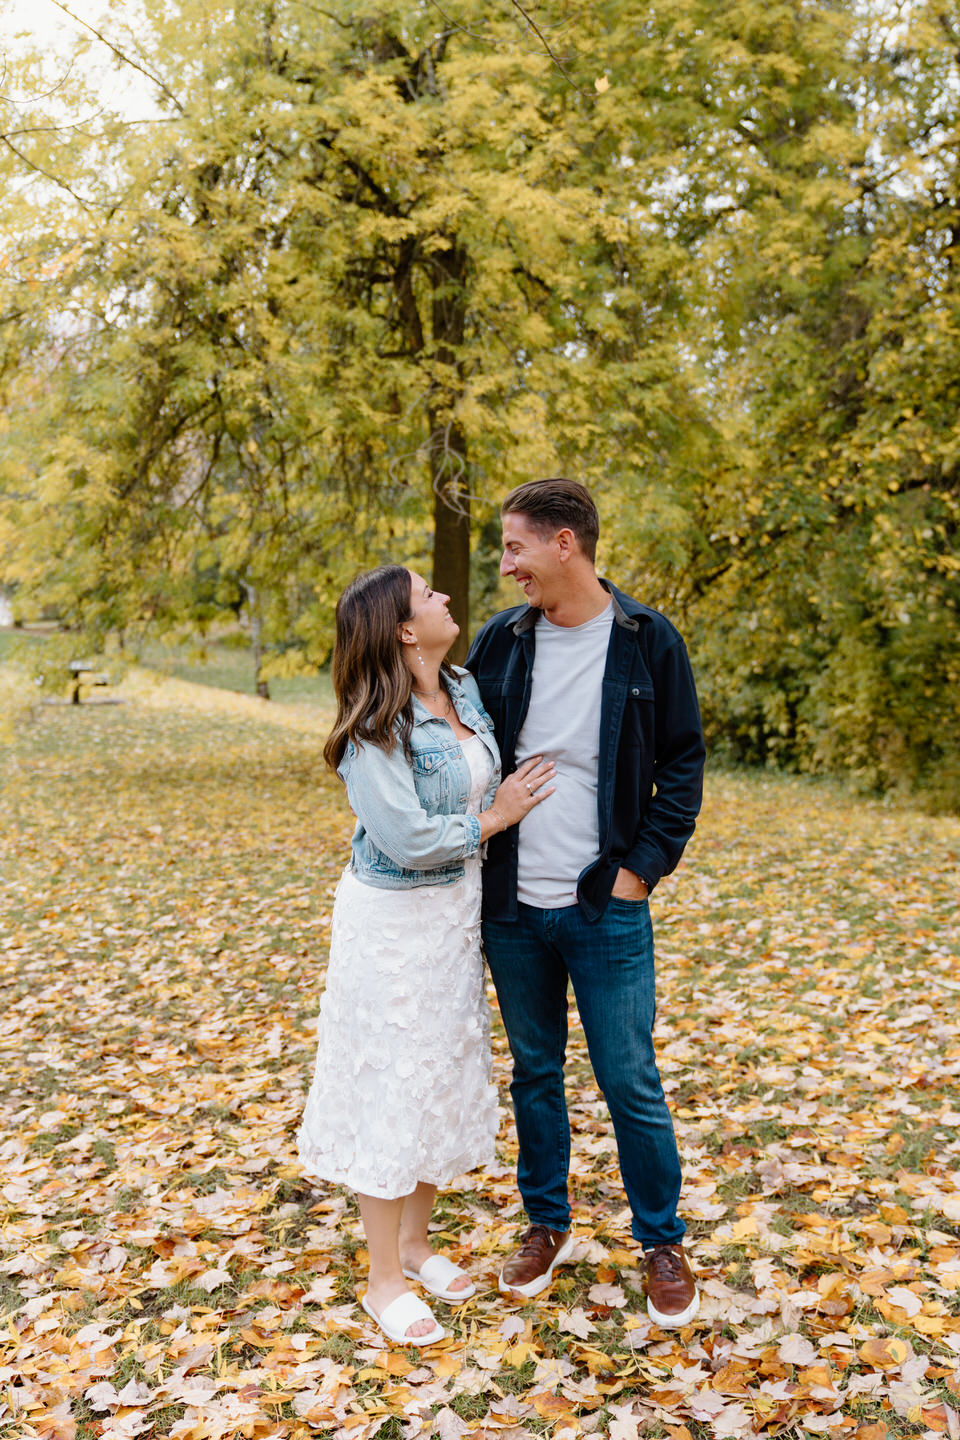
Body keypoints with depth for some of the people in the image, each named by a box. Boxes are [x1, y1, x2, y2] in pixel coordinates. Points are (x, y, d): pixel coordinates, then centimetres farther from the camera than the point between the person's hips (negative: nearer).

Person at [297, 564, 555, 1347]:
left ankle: (416, 1242, 37)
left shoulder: (465, 689, 1)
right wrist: (491, 818, -14)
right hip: (394, 920, -8)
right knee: (395, 1085, 2)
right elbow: (407, 839, -25)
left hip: (457, 910, 8)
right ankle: (385, 1282, 19)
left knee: (448, 1074, 17)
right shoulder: (374, 730, -22)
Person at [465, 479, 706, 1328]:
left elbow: (682, 763, -1)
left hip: (606, 908, -3)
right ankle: (547, 1224, 33)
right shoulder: (501, 640, 3)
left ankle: (663, 1243, 23)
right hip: (512, 907, 3)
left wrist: (644, 866, -8)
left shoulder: (647, 640, -5)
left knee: (631, 1082, 3)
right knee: (534, 1072, 15)